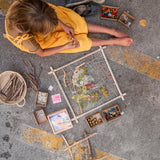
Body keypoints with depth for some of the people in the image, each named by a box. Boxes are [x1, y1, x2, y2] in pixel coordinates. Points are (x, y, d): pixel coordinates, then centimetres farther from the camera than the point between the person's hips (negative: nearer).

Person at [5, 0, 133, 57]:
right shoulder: (24, 38, -42)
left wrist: (63, 26, -17)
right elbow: (41, 53, -21)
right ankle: (115, 41, 8)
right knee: (79, 41, -3)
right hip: (41, 40, -4)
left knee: (79, 24, -5)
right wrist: (64, 47, -20)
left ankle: (112, 31, 10)